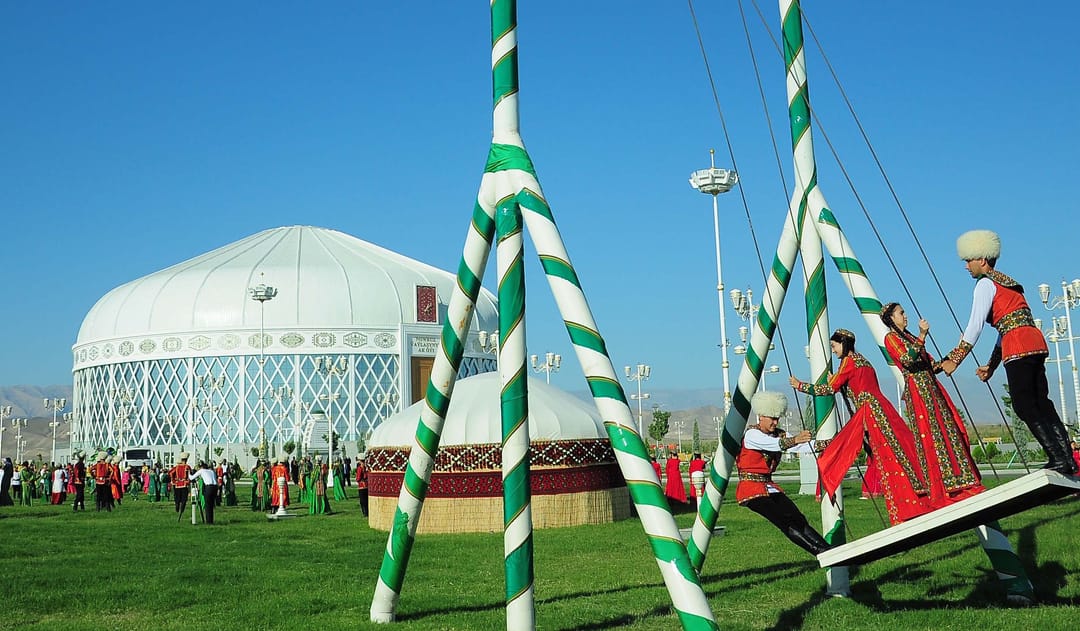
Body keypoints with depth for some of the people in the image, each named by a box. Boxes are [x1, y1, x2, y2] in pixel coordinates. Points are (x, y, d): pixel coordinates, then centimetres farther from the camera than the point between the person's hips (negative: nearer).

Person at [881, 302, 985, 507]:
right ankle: (941, 488, -11)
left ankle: (959, 481, 10)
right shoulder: (891, 338, -2)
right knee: (931, 436, -11)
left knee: (950, 431, 5)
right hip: (917, 390, -9)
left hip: (931, 388, 9)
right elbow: (907, 360, -19)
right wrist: (921, 336, -22)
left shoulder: (909, 336, 23)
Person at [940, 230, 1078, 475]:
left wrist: (955, 359, -7)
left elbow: (975, 325, -10)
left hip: (1018, 349, -9)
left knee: (1024, 406, -6)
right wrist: (992, 365, 28)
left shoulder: (986, 283, -1)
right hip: (1036, 344, 9)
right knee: (1042, 403, 8)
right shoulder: (1006, 283, 26)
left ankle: (1058, 458, -10)